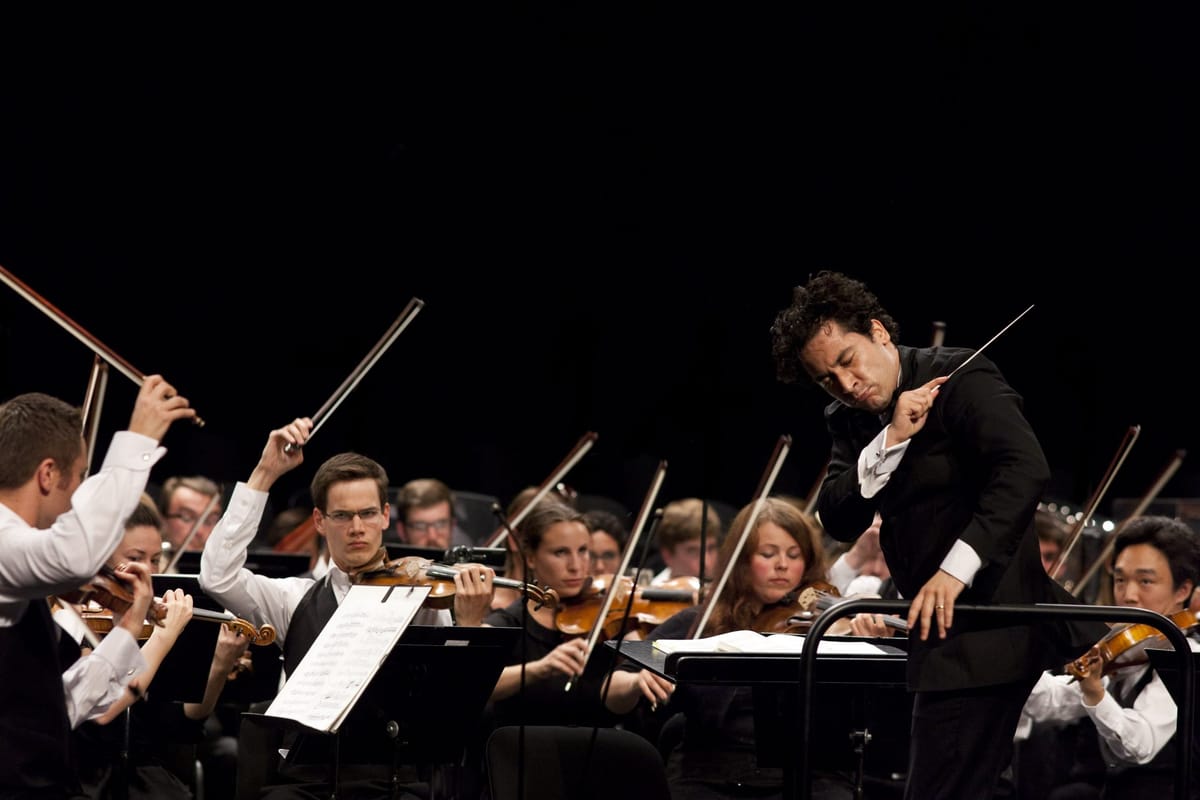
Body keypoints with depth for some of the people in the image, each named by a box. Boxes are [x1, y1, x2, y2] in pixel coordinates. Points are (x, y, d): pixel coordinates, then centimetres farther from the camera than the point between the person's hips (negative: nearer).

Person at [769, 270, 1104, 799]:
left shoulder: (961, 377, -11)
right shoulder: (849, 421, 11)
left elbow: (1024, 470, -25)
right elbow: (838, 521, -2)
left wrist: (957, 566, -33)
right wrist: (891, 441, -15)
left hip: (989, 630, -9)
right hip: (945, 632, 9)